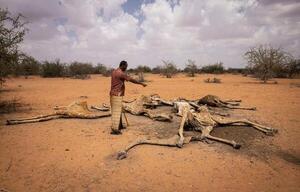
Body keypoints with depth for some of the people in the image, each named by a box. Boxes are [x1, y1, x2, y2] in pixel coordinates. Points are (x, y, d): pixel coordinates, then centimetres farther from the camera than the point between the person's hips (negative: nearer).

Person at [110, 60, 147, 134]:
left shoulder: (114, 71, 12)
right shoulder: (121, 73, -17)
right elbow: (131, 80, -15)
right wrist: (141, 83, -7)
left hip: (113, 93, 10)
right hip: (117, 94, -10)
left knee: (118, 110, 18)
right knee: (116, 111, -7)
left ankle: (120, 125, 31)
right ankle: (115, 129, -5)